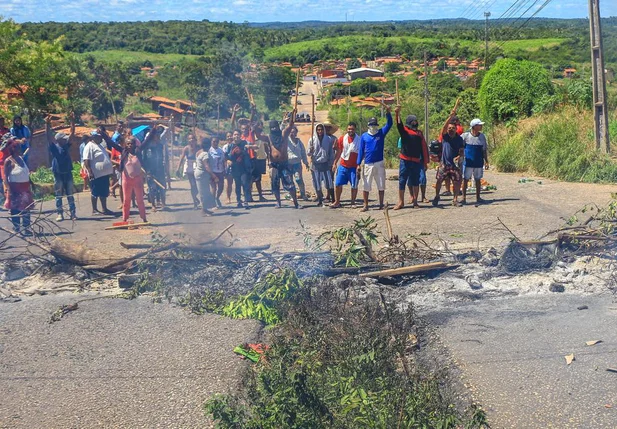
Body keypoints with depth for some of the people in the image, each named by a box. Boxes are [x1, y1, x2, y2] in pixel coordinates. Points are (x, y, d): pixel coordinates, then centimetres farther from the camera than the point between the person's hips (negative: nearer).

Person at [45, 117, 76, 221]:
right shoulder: (54, 147, -3)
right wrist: (47, 124, -25)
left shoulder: (66, 146, 7)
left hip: (68, 173, 3)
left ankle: (72, 213, 8)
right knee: (58, 195, 3)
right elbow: (49, 136, -14)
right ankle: (60, 214, 6)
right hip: (58, 174, -3)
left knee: (70, 194, 6)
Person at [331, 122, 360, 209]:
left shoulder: (359, 140, -5)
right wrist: (335, 163, 5)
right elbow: (338, 152, 8)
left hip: (354, 167, -2)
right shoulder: (342, 139, 2)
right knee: (337, 184, 2)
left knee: (354, 185, 3)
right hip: (342, 166, 2)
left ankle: (353, 203, 17)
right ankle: (337, 202, 12)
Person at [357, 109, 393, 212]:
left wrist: (388, 113, -20)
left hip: (379, 164, 1)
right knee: (366, 186, 1)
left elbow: (389, 124, -5)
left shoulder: (381, 133, 5)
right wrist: (359, 164, -1)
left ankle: (381, 204, 14)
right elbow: (361, 151, 4)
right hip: (368, 164, -1)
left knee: (381, 186, 5)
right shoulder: (364, 136, 3)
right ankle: (366, 205, 8)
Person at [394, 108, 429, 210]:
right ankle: (401, 202, 5)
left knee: (415, 181, 7)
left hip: (416, 161, 3)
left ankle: (415, 201, 15)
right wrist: (398, 114, -33)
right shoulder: (404, 130, 3)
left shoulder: (419, 133, 11)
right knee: (402, 181, -1)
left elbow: (424, 148, 11)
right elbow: (399, 125, -18)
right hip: (405, 160, -3)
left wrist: (425, 162, 8)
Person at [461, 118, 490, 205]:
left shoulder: (482, 136, 4)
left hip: (479, 163, 4)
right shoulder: (465, 136, -8)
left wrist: (486, 162, 7)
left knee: (478, 180, 10)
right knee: (465, 179, 0)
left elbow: (484, 150, 9)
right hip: (468, 162, -3)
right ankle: (464, 197, 7)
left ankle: (478, 197, 20)